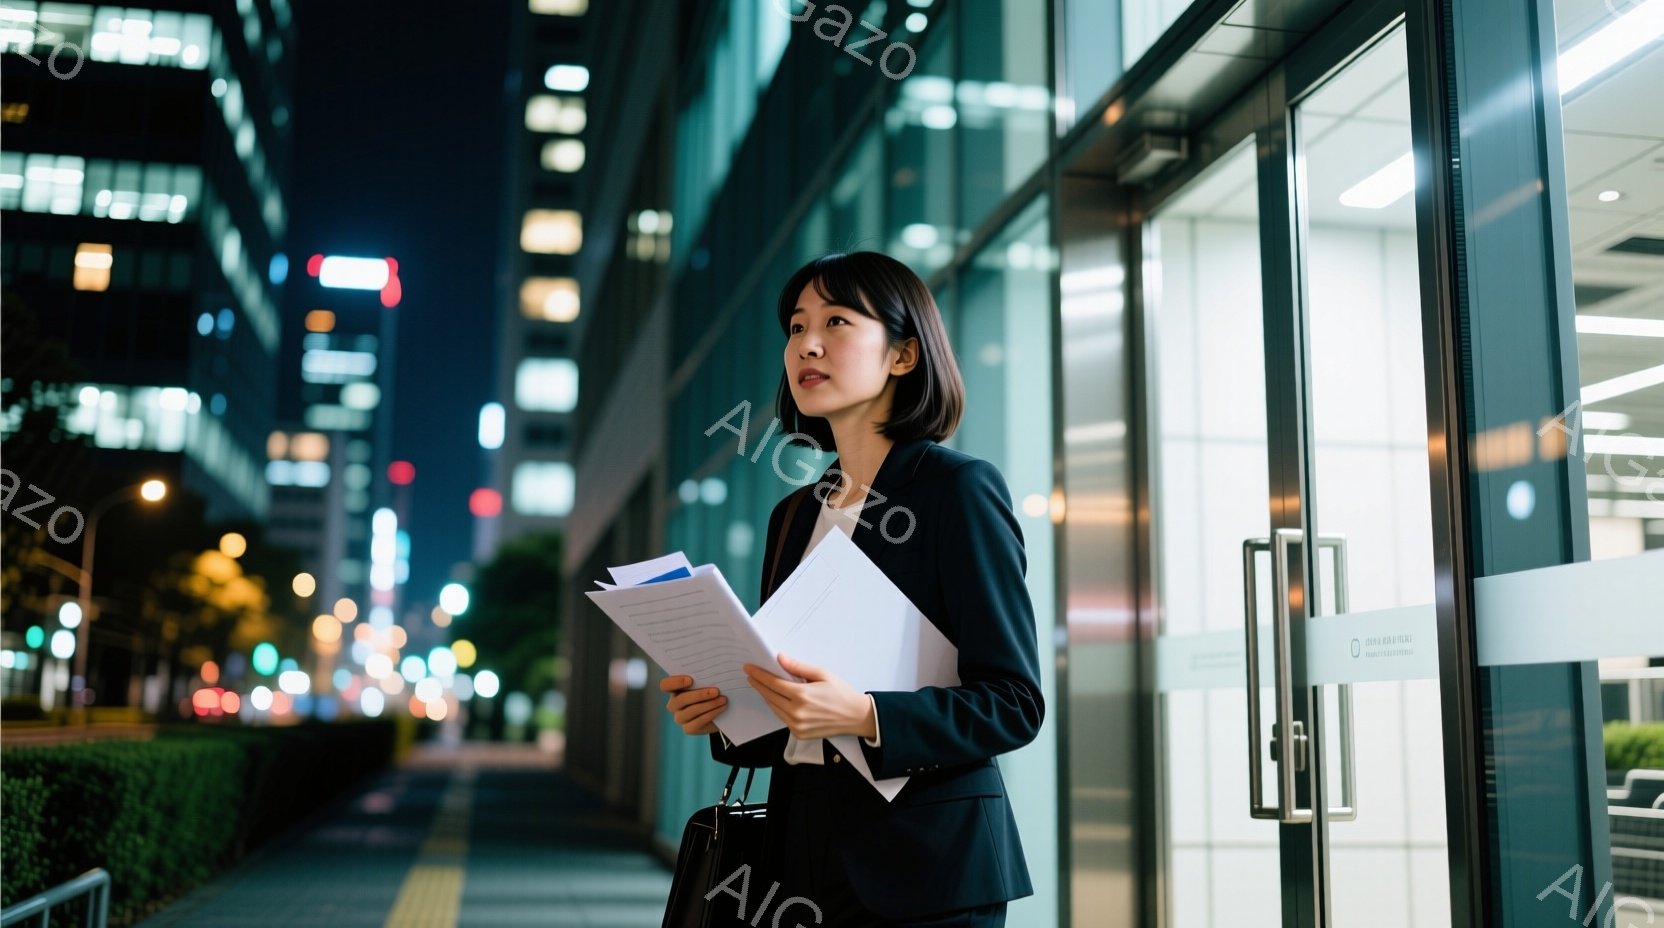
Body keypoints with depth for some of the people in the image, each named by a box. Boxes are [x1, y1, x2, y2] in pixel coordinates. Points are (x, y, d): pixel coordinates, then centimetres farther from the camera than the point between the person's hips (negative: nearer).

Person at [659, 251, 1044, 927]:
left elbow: (1015, 702, -14)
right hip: (805, 853, 6)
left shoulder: (960, 489, -8)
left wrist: (861, 715, -26)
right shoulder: (794, 516, 11)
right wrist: (721, 713, -3)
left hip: (924, 869, -6)